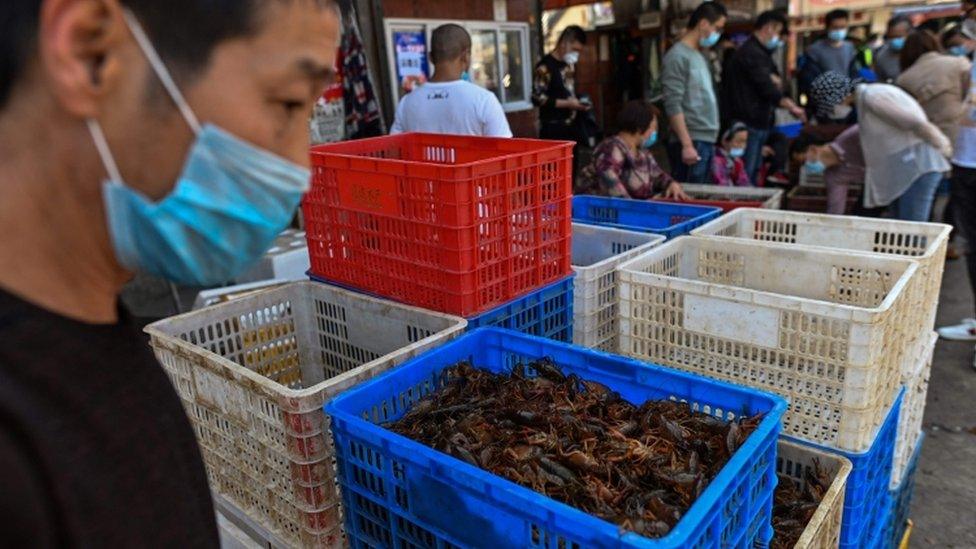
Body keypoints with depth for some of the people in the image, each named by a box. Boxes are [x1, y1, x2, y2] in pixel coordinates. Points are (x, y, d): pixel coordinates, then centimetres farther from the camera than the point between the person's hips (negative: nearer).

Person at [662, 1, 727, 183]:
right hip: (691, 143, -9)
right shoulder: (677, 56, -9)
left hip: (707, 141, 9)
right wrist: (687, 144, -20)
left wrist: (711, 139, 18)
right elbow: (673, 106, -16)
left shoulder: (699, 56, 18)